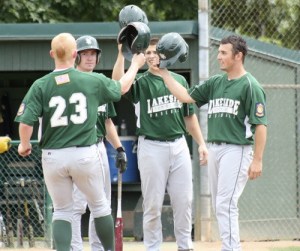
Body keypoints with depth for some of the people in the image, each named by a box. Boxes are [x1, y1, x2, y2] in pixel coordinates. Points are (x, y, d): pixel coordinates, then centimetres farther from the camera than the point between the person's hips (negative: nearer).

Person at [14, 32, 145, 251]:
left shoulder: (40, 86, -6)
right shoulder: (93, 81, -5)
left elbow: (26, 122, -11)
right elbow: (122, 87, 14)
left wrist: (24, 145, 10)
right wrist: (135, 65, 33)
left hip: (53, 157, 0)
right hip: (85, 154, 0)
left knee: (62, 210, 12)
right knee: (100, 206, 17)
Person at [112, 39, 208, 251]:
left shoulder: (179, 80, 12)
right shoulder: (140, 82, 0)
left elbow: (189, 115, 17)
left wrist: (201, 143, 11)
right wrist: (121, 54, -27)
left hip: (179, 145, 3)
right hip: (152, 148, -3)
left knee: (184, 200, 4)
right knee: (153, 203, 0)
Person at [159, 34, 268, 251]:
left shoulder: (250, 86, -8)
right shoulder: (215, 83, 14)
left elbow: (260, 125, -12)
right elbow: (185, 96, 12)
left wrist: (257, 160, -17)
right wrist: (164, 71, 6)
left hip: (237, 150, -8)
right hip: (214, 149, 8)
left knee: (226, 205, -14)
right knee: (219, 206, 9)